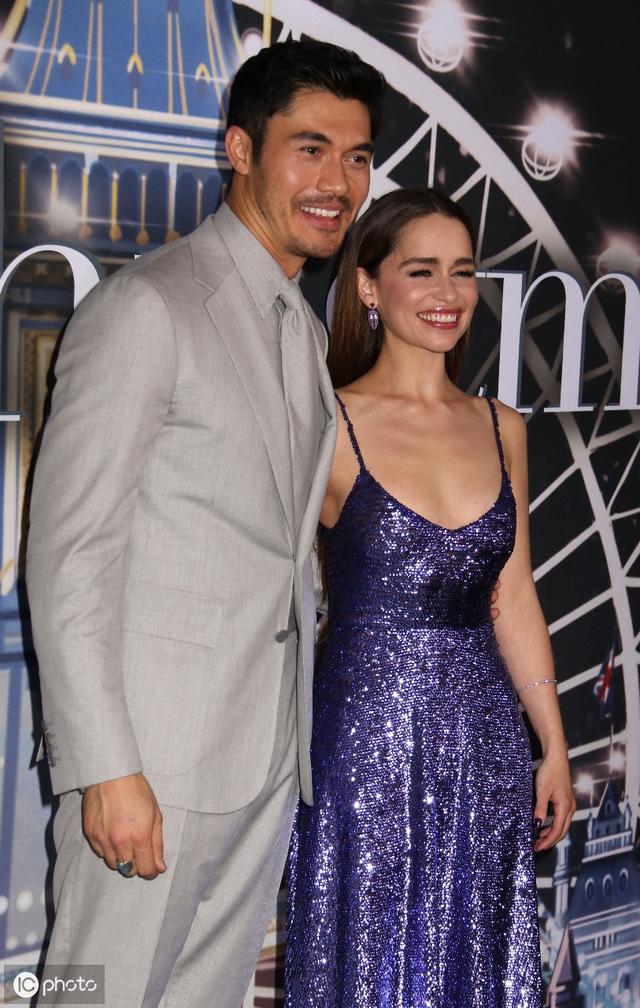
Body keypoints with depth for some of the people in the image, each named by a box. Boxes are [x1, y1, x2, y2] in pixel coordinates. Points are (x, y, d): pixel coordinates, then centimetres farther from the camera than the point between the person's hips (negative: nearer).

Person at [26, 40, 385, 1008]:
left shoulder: (308, 336, 15)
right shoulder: (146, 306, -11)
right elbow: (69, 550, -16)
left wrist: (303, 726, 17)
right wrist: (106, 768, -19)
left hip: (271, 753, 8)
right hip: (153, 752, -7)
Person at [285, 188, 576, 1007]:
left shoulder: (501, 427, 7)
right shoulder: (329, 426, -7)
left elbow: (513, 599, 12)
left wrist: (554, 748, 13)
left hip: (485, 740, 5)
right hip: (365, 735, -4)